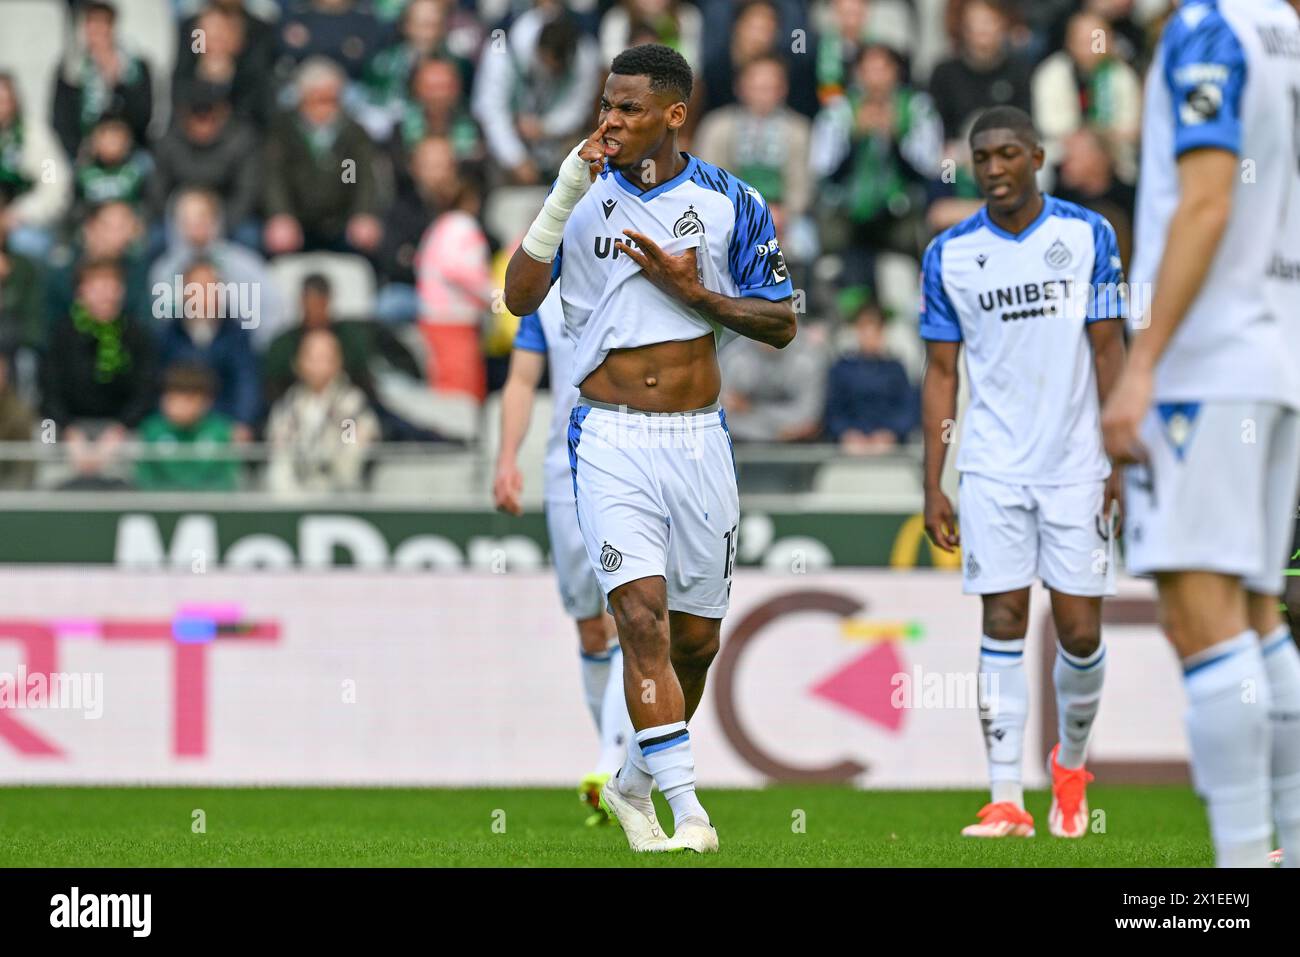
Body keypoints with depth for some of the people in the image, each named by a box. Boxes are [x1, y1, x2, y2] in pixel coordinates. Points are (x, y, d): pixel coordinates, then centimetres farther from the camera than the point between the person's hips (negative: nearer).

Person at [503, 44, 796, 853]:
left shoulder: (731, 203, 1)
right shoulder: (584, 191, 2)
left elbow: (782, 324, 3)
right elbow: (519, 297, -6)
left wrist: (693, 291, -11)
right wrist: (563, 196, -15)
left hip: (698, 440, 2)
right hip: (612, 440, -2)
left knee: (696, 637, 9)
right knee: (643, 617, -17)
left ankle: (634, 783, 33)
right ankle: (687, 810, -18)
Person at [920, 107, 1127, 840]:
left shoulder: (1088, 235, 0)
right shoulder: (950, 255, 3)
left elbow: (1109, 351, 1)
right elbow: (942, 372, 7)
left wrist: (1122, 461, -5)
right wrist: (933, 486, 3)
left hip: (1076, 465, -1)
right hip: (994, 470, 1)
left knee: (1080, 631, 0)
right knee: (1004, 622, -4)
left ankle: (1072, 762, 27)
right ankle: (1007, 800, -3)